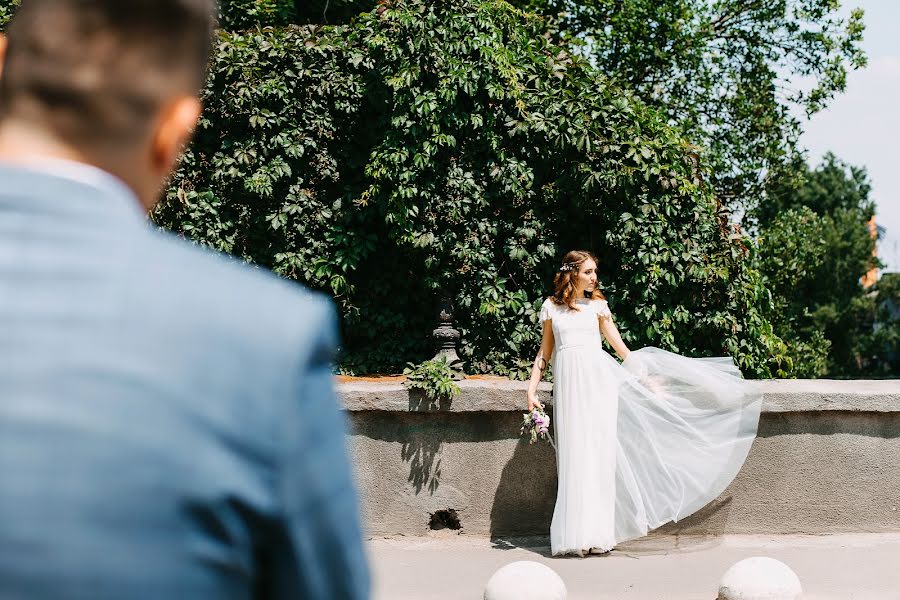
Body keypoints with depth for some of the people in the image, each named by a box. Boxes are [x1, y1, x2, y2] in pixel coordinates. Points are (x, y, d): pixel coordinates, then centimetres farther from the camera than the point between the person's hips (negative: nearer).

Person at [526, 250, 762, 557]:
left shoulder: (597, 305, 11)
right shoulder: (551, 307, 10)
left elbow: (619, 345, 13)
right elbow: (545, 351, 13)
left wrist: (645, 377, 11)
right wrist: (532, 389, 5)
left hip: (598, 378, 0)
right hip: (568, 382, 0)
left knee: (598, 451, -5)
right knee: (574, 455, -2)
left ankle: (597, 533, -3)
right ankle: (577, 534, 0)